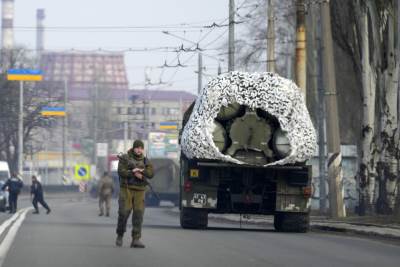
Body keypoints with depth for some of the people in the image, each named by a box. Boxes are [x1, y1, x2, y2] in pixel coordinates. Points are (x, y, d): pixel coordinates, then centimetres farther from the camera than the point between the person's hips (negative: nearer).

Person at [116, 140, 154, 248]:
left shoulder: (145, 161, 10)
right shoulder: (125, 158, 1)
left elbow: (150, 174, -3)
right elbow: (121, 172, -12)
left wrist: (140, 171, -19)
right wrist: (135, 174, -19)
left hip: (139, 191, 3)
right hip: (126, 189, -3)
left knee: (138, 214, -7)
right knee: (124, 213, -6)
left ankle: (136, 240, -9)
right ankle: (120, 236, 15)